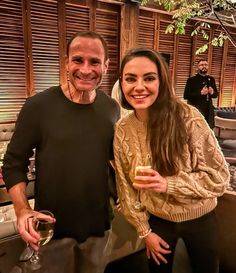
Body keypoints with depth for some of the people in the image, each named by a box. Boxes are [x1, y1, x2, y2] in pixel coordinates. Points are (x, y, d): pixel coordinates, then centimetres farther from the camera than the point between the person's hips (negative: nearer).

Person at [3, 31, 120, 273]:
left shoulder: (112, 108, -4)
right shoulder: (38, 106, -16)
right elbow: (13, 164, -9)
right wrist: (22, 210, -22)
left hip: (98, 226, 4)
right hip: (51, 228, -3)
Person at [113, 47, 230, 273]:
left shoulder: (187, 117, -21)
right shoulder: (122, 131, -12)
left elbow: (219, 176, -16)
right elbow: (126, 187, -2)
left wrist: (168, 184, -27)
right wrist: (144, 230, 0)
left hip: (200, 219, -1)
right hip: (157, 221, 1)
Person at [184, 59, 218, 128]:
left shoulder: (211, 79, 12)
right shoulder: (191, 80, -3)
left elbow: (216, 94, 18)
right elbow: (186, 96, -11)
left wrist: (212, 92, -6)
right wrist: (200, 93, -20)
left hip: (208, 111, 5)